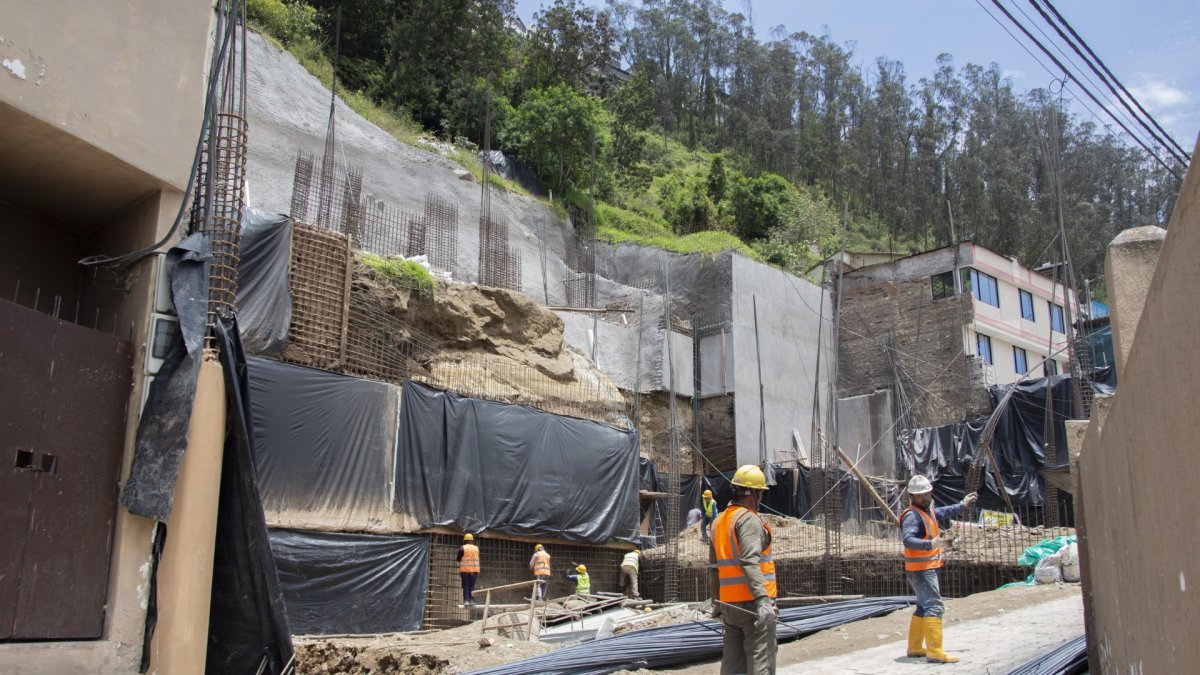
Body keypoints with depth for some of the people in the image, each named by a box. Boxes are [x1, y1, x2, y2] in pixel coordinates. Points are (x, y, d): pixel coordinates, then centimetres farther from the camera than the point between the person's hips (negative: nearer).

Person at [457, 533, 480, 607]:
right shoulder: (476, 548, 7)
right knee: (472, 586, 7)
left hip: (465, 569, -2)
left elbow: (459, 559, 1)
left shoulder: (462, 548, -4)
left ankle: (466, 601, -5)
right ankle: (471, 601, 1)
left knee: (465, 586, 3)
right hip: (474, 570, 2)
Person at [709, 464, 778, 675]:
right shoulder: (749, 519, -11)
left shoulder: (719, 521, 15)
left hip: (729, 603, 8)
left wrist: (717, 603, 26)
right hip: (752, 602, -8)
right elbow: (750, 563, -24)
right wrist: (762, 599, -31)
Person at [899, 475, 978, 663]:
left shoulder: (929, 510, 12)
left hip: (928, 568, 11)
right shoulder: (912, 515, -18)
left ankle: (915, 648, 28)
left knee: (924, 608, 19)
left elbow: (943, 512, 36)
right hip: (921, 569, -11)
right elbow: (908, 540, -33)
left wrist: (962, 504, 44)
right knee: (934, 607, -16)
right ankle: (935, 652, -20)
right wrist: (929, 544, -48)